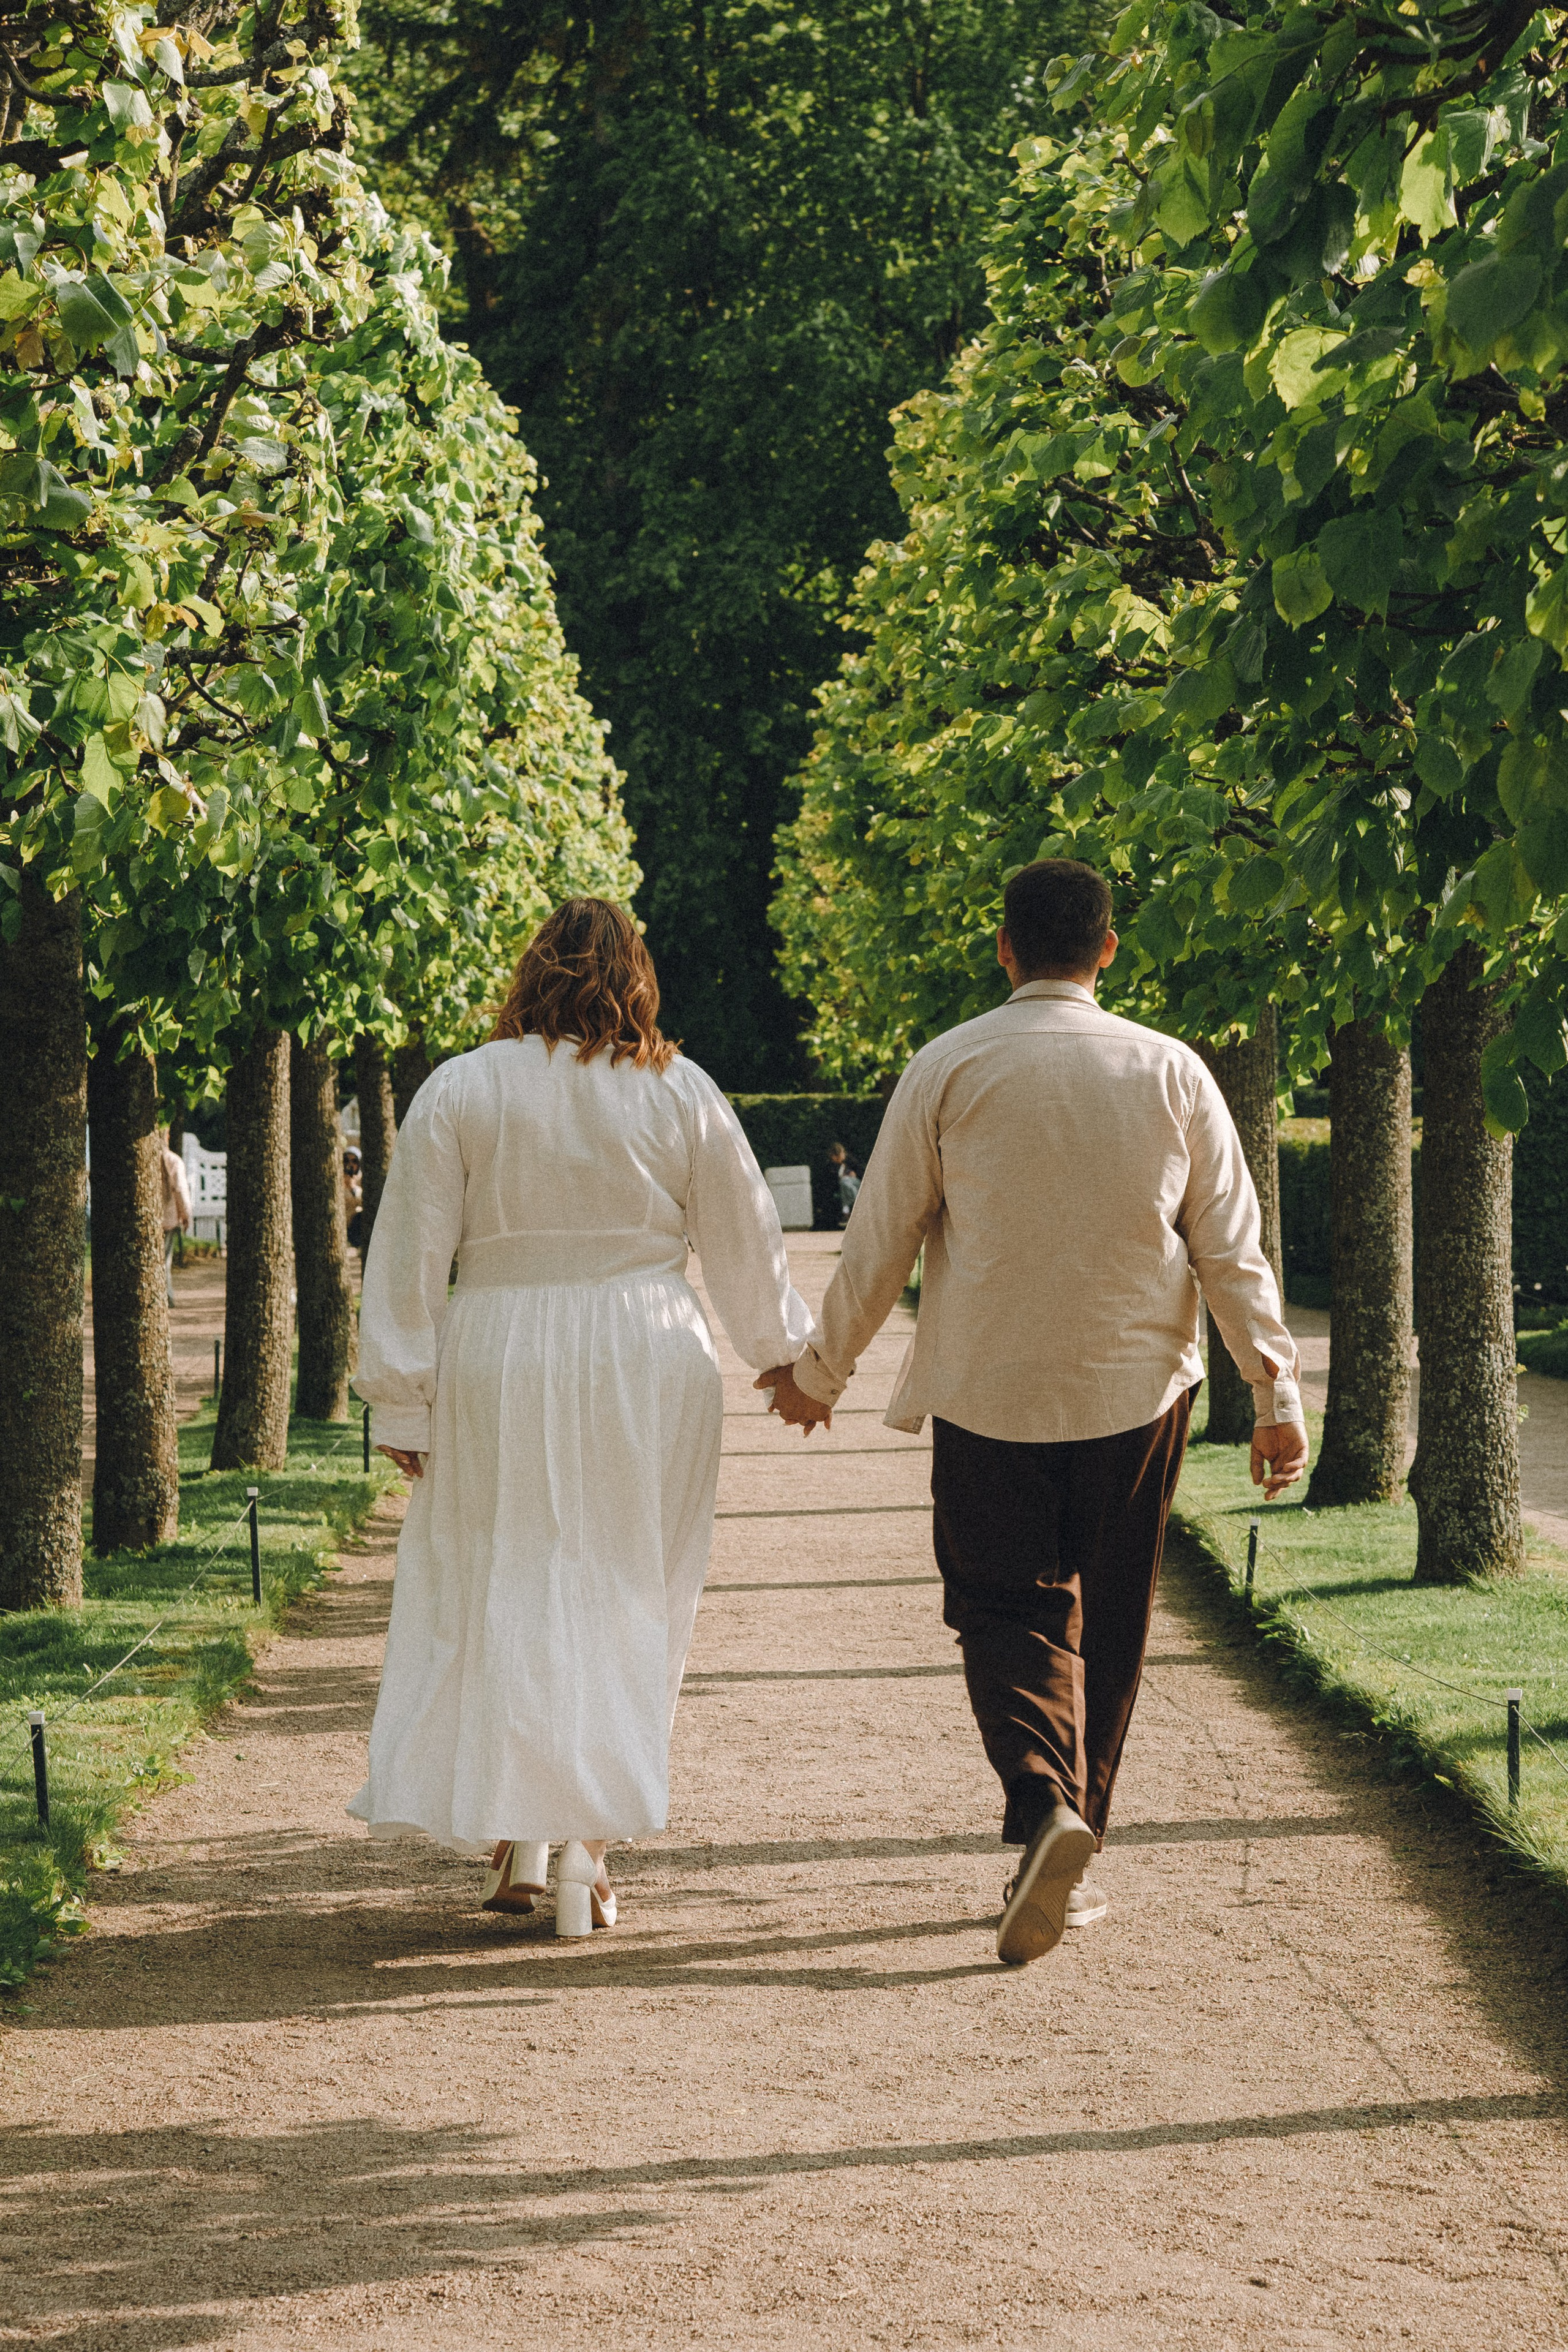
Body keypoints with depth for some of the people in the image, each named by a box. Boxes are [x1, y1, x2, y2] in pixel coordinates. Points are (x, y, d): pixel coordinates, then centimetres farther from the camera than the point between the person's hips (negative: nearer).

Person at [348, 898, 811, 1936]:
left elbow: (410, 1256, -3)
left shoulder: (460, 1091, -2)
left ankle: (516, 1846, 9)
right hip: (647, 1359, 1)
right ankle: (588, 1854, 3)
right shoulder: (681, 1094, 1)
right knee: (627, 1599, 6)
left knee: (501, 1593, 10)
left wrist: (404, 1400, 3)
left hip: (499, 1358, 0)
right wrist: (791, 1356, 25)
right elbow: (748, 1240, 10)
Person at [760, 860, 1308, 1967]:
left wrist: (820, 1371, 12)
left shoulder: (950, 1068, -5)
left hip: (989, 1389, -2)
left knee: (1007, 1608, 5)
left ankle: (1044, 1802, -21)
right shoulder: (1172, 1073, 0)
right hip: (1136, 1388, 2)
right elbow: (1233, 1247, 1)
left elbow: (880, 1241, -1)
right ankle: (1072, 1860, 19)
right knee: (1108, 1620, 13)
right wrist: (1278, 1391, 7)